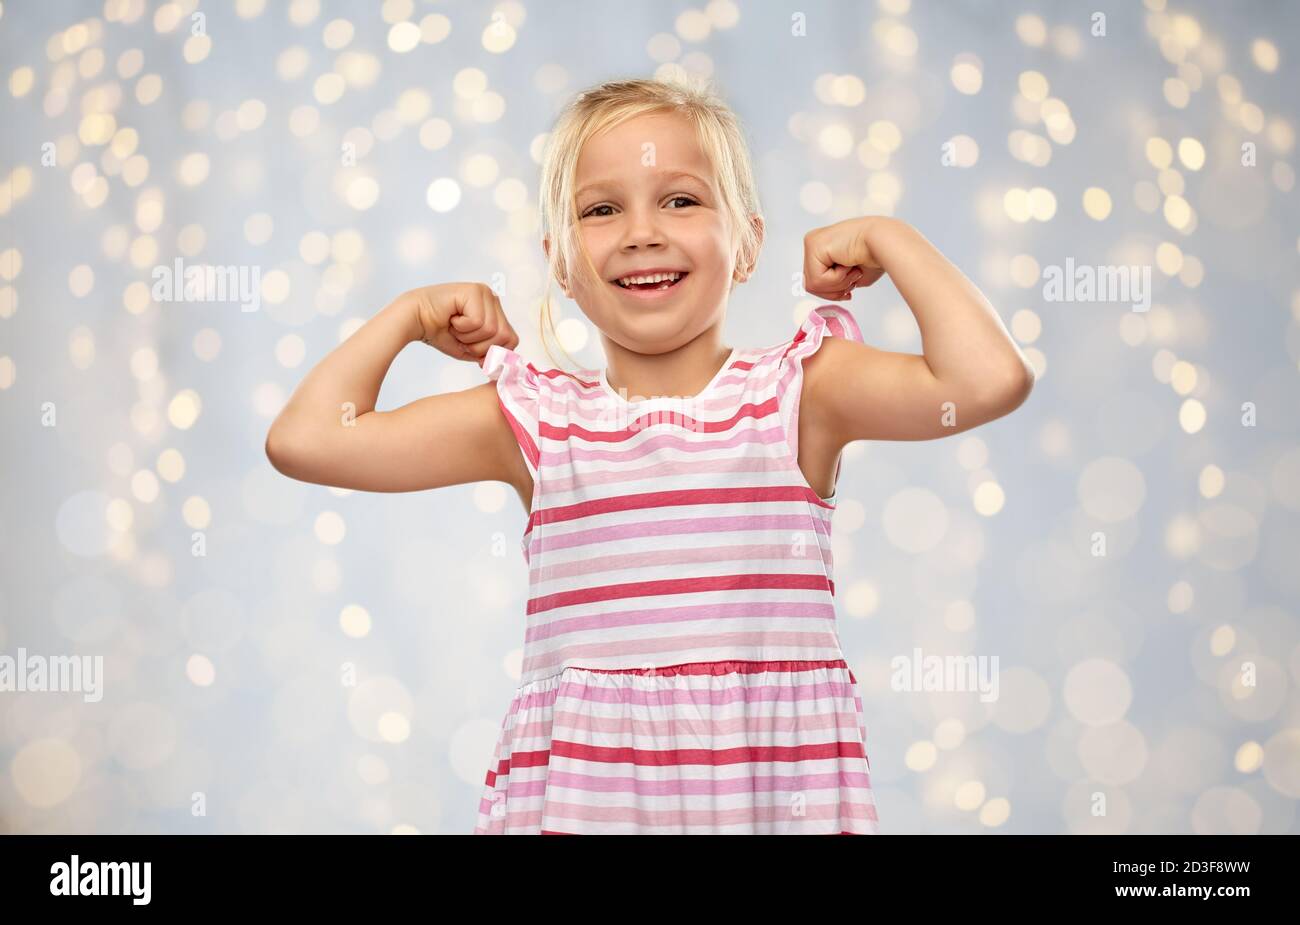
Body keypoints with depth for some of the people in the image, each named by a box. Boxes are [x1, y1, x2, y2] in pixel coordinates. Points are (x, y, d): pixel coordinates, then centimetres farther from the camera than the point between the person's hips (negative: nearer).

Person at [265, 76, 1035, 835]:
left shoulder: (799, 391, 2)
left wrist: (887, 239, -1)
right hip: (580, 791, 1)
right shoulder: (536, 421, 6)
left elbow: (989, 379, -13)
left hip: (777, 788, -1)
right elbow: (303, 438, 4)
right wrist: (411, 313, 13)